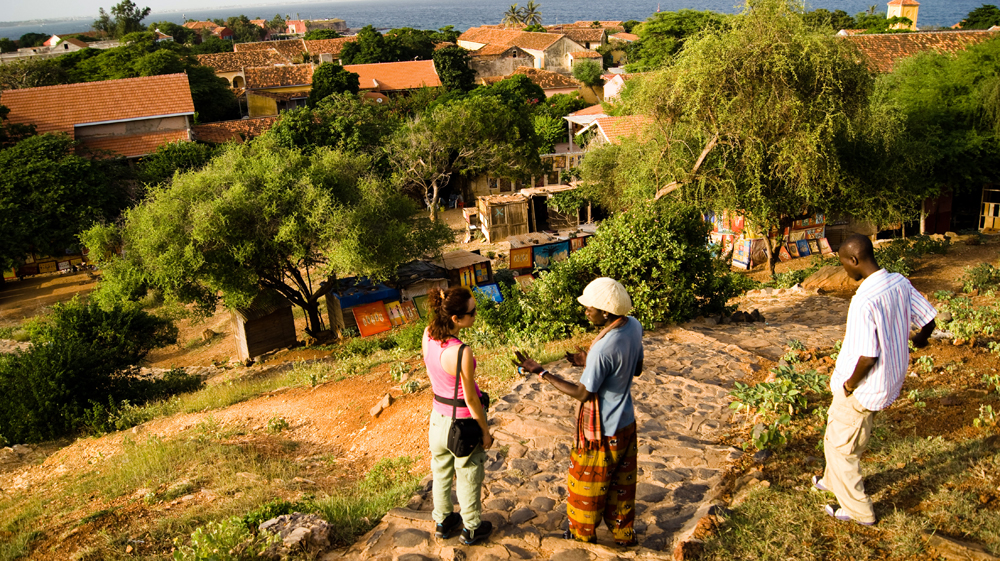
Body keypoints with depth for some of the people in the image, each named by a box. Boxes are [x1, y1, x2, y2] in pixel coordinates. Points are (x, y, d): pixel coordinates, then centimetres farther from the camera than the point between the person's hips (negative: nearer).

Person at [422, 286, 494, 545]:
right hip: (464, 419, -6)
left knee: (441, 471, 25)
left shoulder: (427, 335, -14)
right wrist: (485, 431, -9)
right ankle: (472, 528, 37)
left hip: (438, 415, 6)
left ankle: (443, 521, 45)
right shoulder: (461, 353, -34)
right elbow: (471, 399, -23)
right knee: (468, 476, 17)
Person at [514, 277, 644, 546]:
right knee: (621, 482, 26)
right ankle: (624, 534, 44)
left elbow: (582, 393, -23)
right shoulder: (634, 326, -10)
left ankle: (583, 536, 39)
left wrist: (540, 372, -21)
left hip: (602, 432, -8)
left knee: (587, 484, 17)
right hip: (626, 424, 8)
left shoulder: (603, 349, -35)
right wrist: (590, 362, 5)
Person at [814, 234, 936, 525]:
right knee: (837, 429, 28)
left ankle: (858, 510, 25)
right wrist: (919, 339, 28)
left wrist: (851, 383, -13)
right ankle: (834, 481, 49)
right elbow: (928, 319, 6)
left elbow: (867, 357, -32)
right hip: (890, 379, 9)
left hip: (863, 387, -9)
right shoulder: (900, 283, -7)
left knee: (840, 445, 11)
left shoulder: (863, 301, -32)